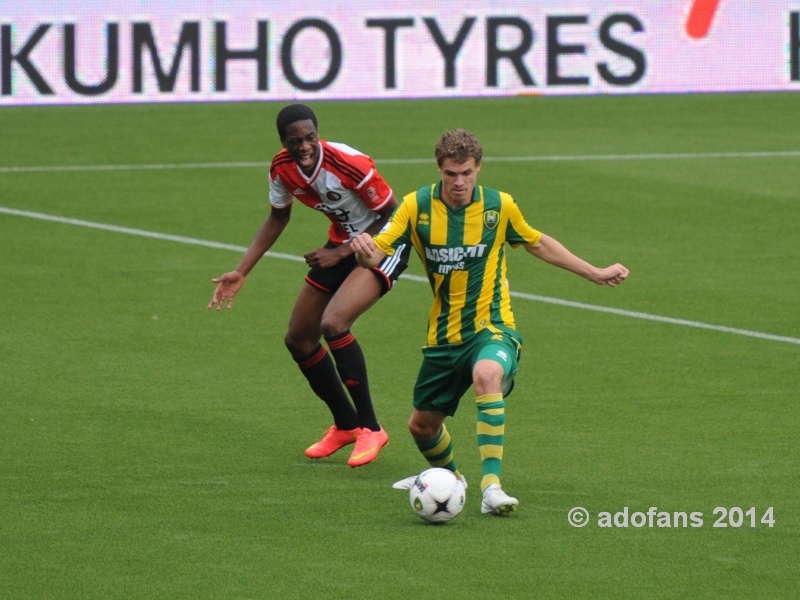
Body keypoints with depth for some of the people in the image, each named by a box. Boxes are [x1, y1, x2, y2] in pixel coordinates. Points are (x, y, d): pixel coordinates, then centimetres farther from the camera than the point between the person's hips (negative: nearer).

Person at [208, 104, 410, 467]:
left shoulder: (348, 164, -30)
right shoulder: (282, 169, -10)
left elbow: (393, 215, -18)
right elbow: (278, 217, 11)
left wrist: (341, 253, -19)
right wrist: (241, 272, 6)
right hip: (343, 243, 8)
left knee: (333, 324, -28)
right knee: (298, 340, 9)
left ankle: (370, 428, -14)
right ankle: (345, 425, 30)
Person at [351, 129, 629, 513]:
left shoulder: (499, 206, -5)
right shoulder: (417, 206, -6)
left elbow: (538, 244, 13)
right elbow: (375, 254, -14)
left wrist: (594, 274, 17)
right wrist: (363, 249, -39)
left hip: (491, 327, -3)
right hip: (443, 336, 3)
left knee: (487, 376, -37)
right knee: (422, 425, 14)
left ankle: (491, 486, -39)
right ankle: (448, 475, 49)